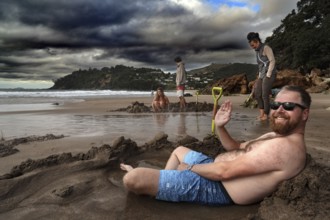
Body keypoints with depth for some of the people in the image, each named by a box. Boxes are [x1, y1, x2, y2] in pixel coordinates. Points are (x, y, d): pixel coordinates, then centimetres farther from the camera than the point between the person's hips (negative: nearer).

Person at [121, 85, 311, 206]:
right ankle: (159, 186, 25)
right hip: (215, 170, 11)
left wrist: (189, 166, -10)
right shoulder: (276, 136, 10)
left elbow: (224, 171, -25)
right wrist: (220, 127, 2)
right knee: (179, 150, 34)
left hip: (216, 188, -11)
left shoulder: (284, 146, -24)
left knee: (132, 179, -15)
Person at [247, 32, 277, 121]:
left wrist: (268, 75, -16)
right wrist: (259, 76, 10)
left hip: (269, 74, -8)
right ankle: (261, 112, 3)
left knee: (265, 95, -9)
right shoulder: (257, 51, 16)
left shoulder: (266, 48, -8)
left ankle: (266, 114, 2)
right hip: (262, 75, 8)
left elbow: (272, 61, -13)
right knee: (257, 94, -1)